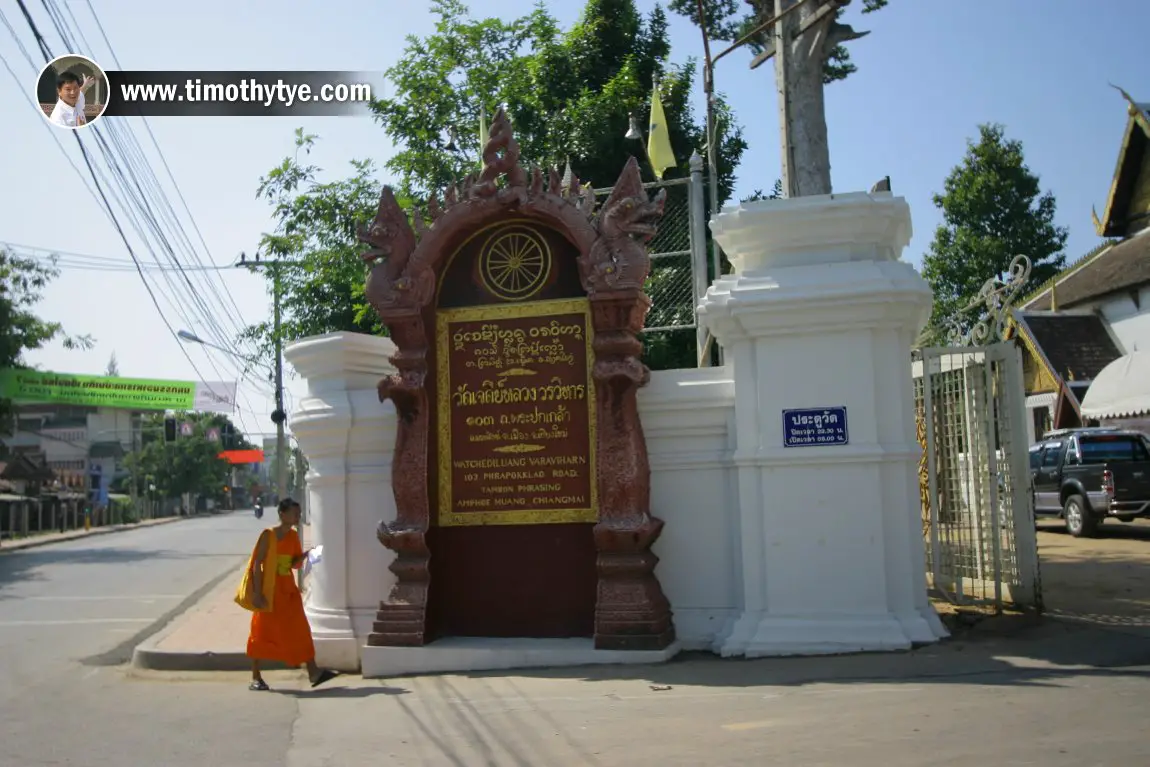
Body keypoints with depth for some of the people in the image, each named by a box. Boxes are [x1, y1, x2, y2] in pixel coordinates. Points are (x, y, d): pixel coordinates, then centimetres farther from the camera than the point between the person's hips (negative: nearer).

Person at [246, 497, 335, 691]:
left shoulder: (293, 536, 7)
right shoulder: (268, 535, -11)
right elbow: (257, 565, -13)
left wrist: (305, 555, -7)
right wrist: (257, 593, -17)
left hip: (288, 591, 6)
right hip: (269, 591, -6)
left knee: (300, 631, 0)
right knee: (262, 633, 4)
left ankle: (313, 673, -1)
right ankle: (255, 678, 17)